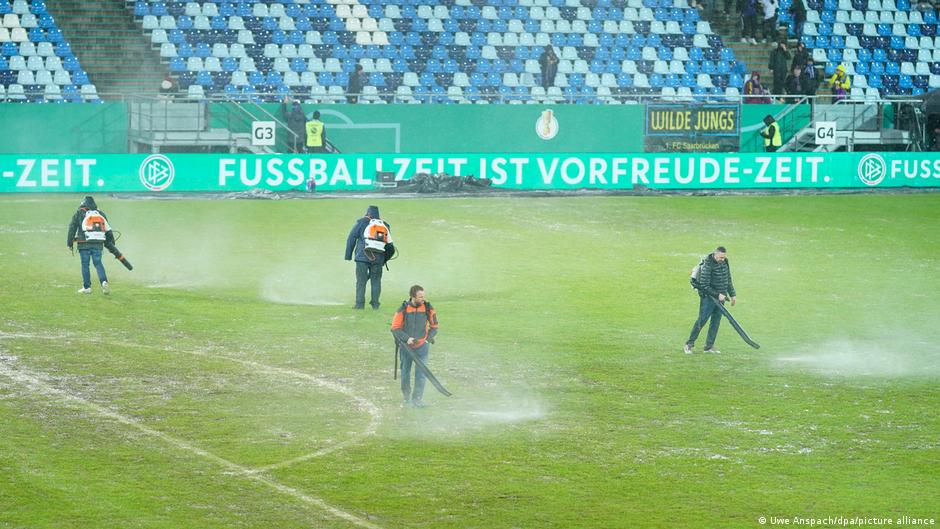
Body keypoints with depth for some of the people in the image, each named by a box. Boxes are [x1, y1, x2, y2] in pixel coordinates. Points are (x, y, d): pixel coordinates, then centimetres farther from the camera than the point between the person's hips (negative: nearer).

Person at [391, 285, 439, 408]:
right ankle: (405, 396, 33)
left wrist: (429, 339, -4)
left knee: (421, 372, -9)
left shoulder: (428, 308, -7)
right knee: (405, 372, 13)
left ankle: (417, 399, -3)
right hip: (406, 346, 0)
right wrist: (407, 338, -18)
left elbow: (434, 326, 7)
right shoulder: (403, 309, -12)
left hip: (422, 346, 0)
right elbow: (395, 328, -7)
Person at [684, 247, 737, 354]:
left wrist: (732, 295, 17)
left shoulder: (724, 263, 6)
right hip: (708, 297, -7)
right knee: (702, 320, -7)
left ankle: (709, 346, 12)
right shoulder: (707, 265, -19)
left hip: (720, 297, 7)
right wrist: (717, 295, -18)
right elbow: (704, 286, -20)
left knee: (716, 322, 6)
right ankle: (689, 344, 0)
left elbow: (728, 280, 19)